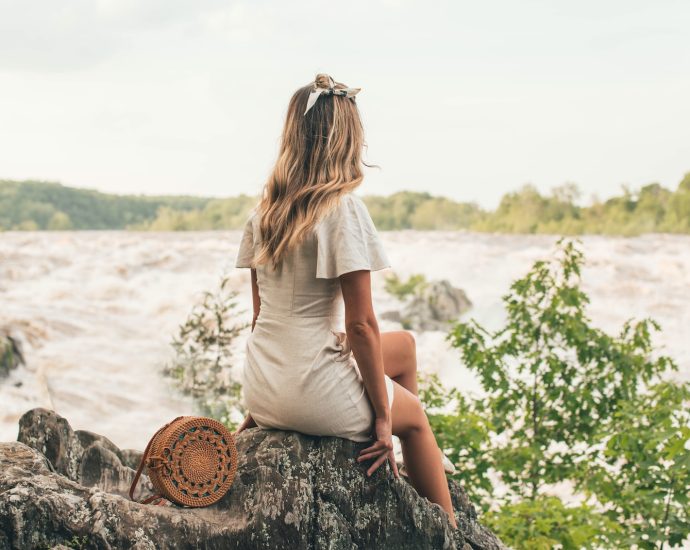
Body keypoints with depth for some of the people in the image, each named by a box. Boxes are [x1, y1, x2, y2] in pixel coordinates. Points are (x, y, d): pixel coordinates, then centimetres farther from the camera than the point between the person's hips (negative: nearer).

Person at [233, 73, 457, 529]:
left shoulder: (264, 212, 4)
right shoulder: (343, 208, -16)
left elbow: (262, 314, 11)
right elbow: (360, 325, -17)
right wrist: (382, 414, -7)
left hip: (263, 392, 7)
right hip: (315, 397, -7)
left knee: (403, 344, 27)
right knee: (414, 416, 24)